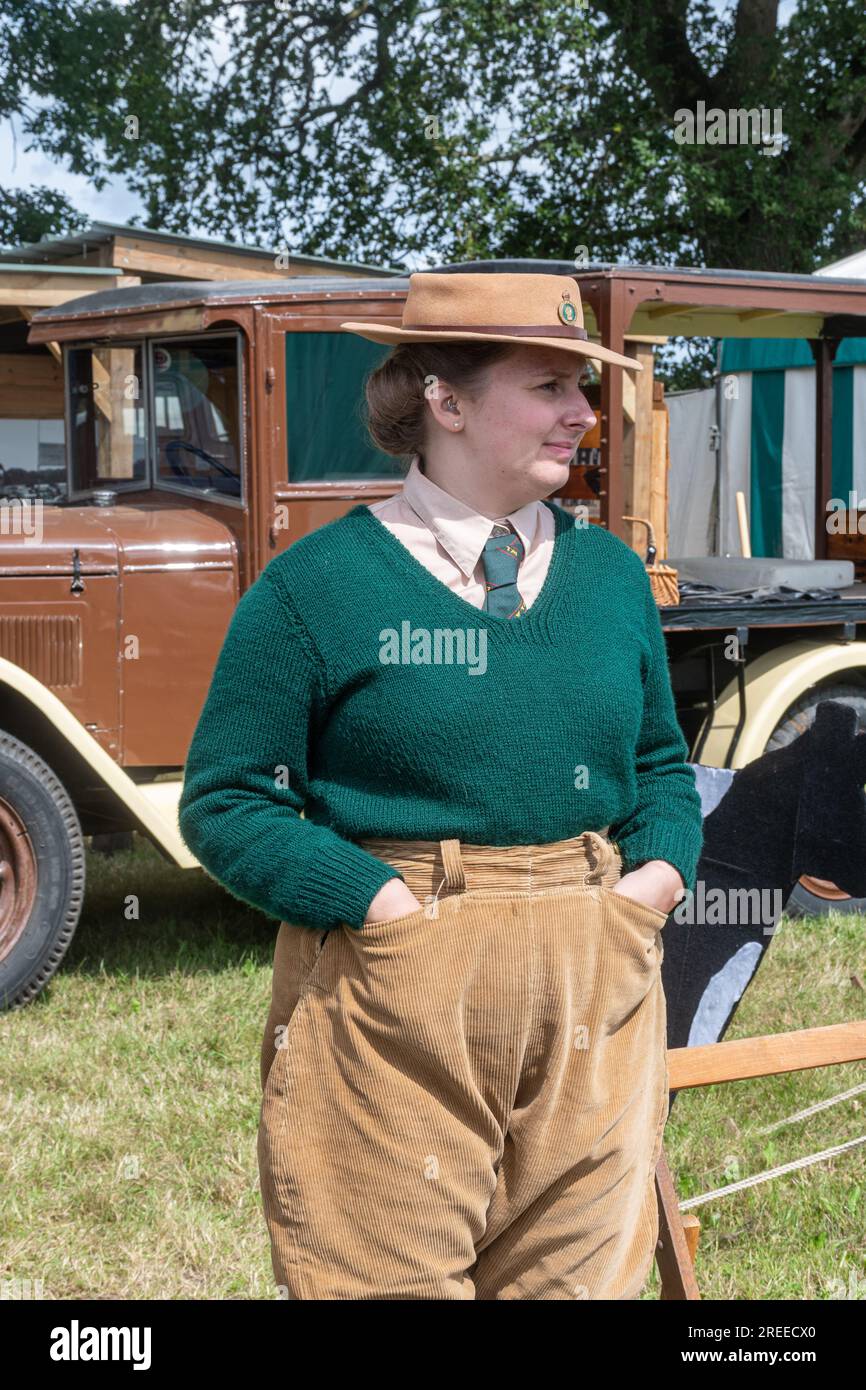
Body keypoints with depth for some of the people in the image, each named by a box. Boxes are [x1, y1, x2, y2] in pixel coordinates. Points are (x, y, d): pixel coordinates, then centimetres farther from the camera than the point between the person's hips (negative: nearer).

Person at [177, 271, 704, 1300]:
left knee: (583, 1276, 11)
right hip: (394, 1006, -4)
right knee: (389, 1276, 3)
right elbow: (225, 800, -5)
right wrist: (386, 902, -15)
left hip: (595, 999, 5)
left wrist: (659, 871, 0)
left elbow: (661, 761, 21)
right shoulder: (317, 584, -5)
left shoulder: (610, 571, 11)